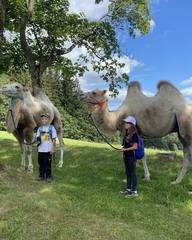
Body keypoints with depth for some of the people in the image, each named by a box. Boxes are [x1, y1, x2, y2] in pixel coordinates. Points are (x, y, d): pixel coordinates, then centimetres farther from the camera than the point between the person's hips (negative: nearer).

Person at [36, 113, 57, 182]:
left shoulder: (51, 128, -3)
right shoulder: (40, 128, 8)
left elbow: (54, 139, -3)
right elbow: (37, 137, 12)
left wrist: (53, 148, -7)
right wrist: (38, 139, -12)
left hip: (48, 150, -3)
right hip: (40, 149, 4)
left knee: (48, 163, 1)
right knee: (41, 163, 9)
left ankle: (48, 176, 14)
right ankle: (41, 175, 23)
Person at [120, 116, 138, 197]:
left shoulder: (134, 134, -15)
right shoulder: (126, 133, 10)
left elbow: (135, 147, -18)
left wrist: (125, 149, -19)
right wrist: (123, 148, -1)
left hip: (132, 156, -8)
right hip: (126, 156, 8)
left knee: (132, 173, 2)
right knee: (128, 173, 17)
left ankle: (134, 191, 13)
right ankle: (128, 189, 29)